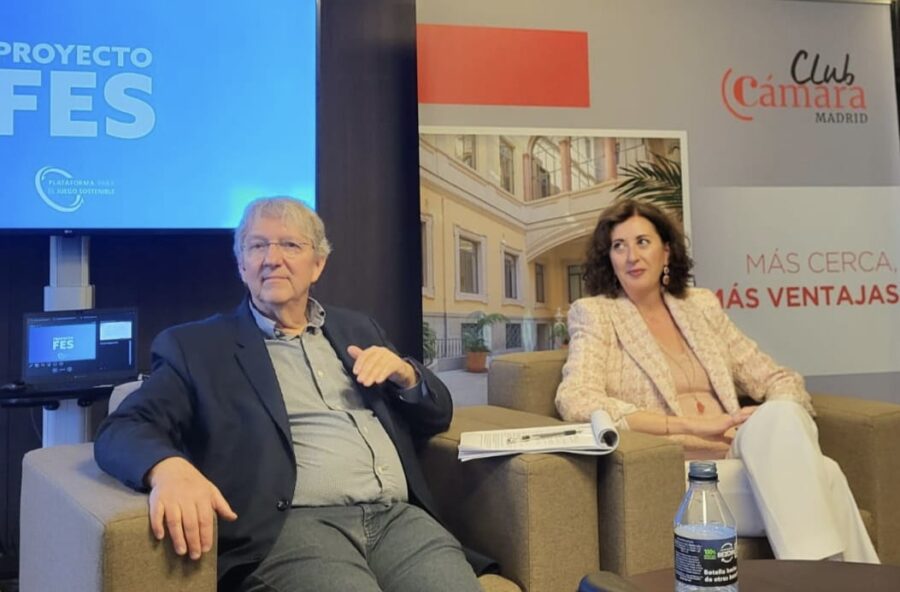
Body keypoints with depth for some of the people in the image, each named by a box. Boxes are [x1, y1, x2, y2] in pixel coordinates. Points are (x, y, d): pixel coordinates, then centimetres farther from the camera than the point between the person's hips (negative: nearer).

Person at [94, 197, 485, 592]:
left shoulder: (357, 330, 20)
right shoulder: (198, 345, 8)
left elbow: (437, 417, 23)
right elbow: (122, 429, -3)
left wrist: (405, 374, 1)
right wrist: (169, 467, -26)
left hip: (397, 515, 4)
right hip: (293, 525, -3)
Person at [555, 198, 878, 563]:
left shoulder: (701, 306, 18)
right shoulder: (594, 313, 3)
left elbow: (778, 380, 18)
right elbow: (575, 401, -15)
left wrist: (779, 425, -8)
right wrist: (692, 426, -20)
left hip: (738, 458, 5)